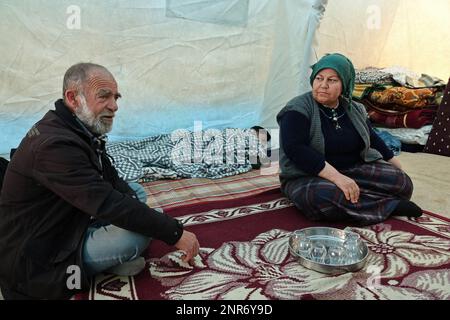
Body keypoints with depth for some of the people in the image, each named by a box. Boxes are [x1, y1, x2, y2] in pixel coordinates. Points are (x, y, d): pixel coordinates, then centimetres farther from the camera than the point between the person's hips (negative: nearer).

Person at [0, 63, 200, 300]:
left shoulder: (78, 130, 1)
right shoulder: (54, 146, -30)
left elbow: (112, 180, 5)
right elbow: (109, 204, -33)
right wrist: (176, 234, -29)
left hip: (65, 223, 10)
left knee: (136, 192, 9)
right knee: (142, 231, -24)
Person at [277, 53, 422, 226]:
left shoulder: (355, 110, 8)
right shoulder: (297, 110, -12)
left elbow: (373, 141, 21)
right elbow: (295, 149, -25)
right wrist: (336, 176, -32)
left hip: (354, 170, 5)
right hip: (308, 177, -5)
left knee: (402, 183, -12)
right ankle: (390, 206, -18)